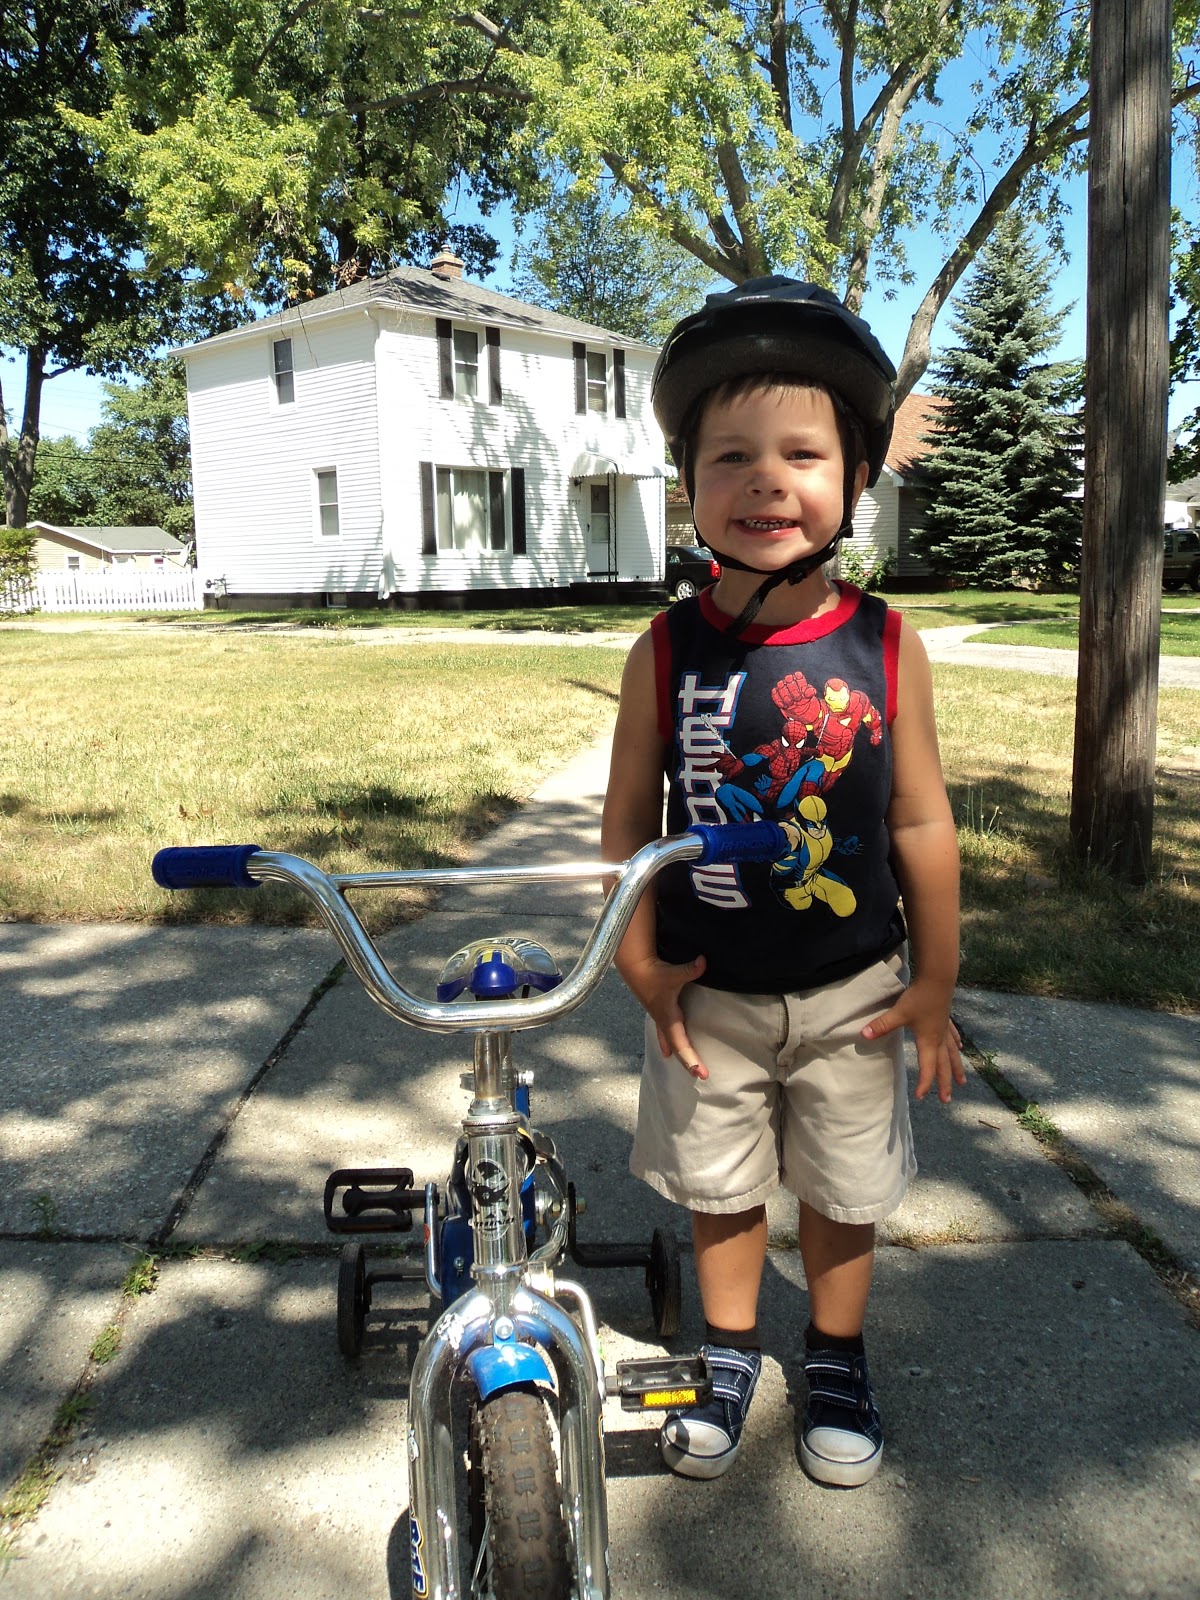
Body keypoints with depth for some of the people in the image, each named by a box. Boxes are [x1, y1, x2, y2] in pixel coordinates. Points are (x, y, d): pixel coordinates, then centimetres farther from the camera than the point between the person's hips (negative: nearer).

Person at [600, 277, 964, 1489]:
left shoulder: (884, 646, -12)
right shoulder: (666, 651, -12)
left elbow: (922, 823, -6)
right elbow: (627, 817, -3)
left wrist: (934, 987, -1)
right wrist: (641, 962, -5)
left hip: (851, 993, 0)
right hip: (708, 992, 1)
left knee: (844, 1189, 18)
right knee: (717, 1185, 18)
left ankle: (836, 1360, 45)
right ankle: (728, 1352, 44)